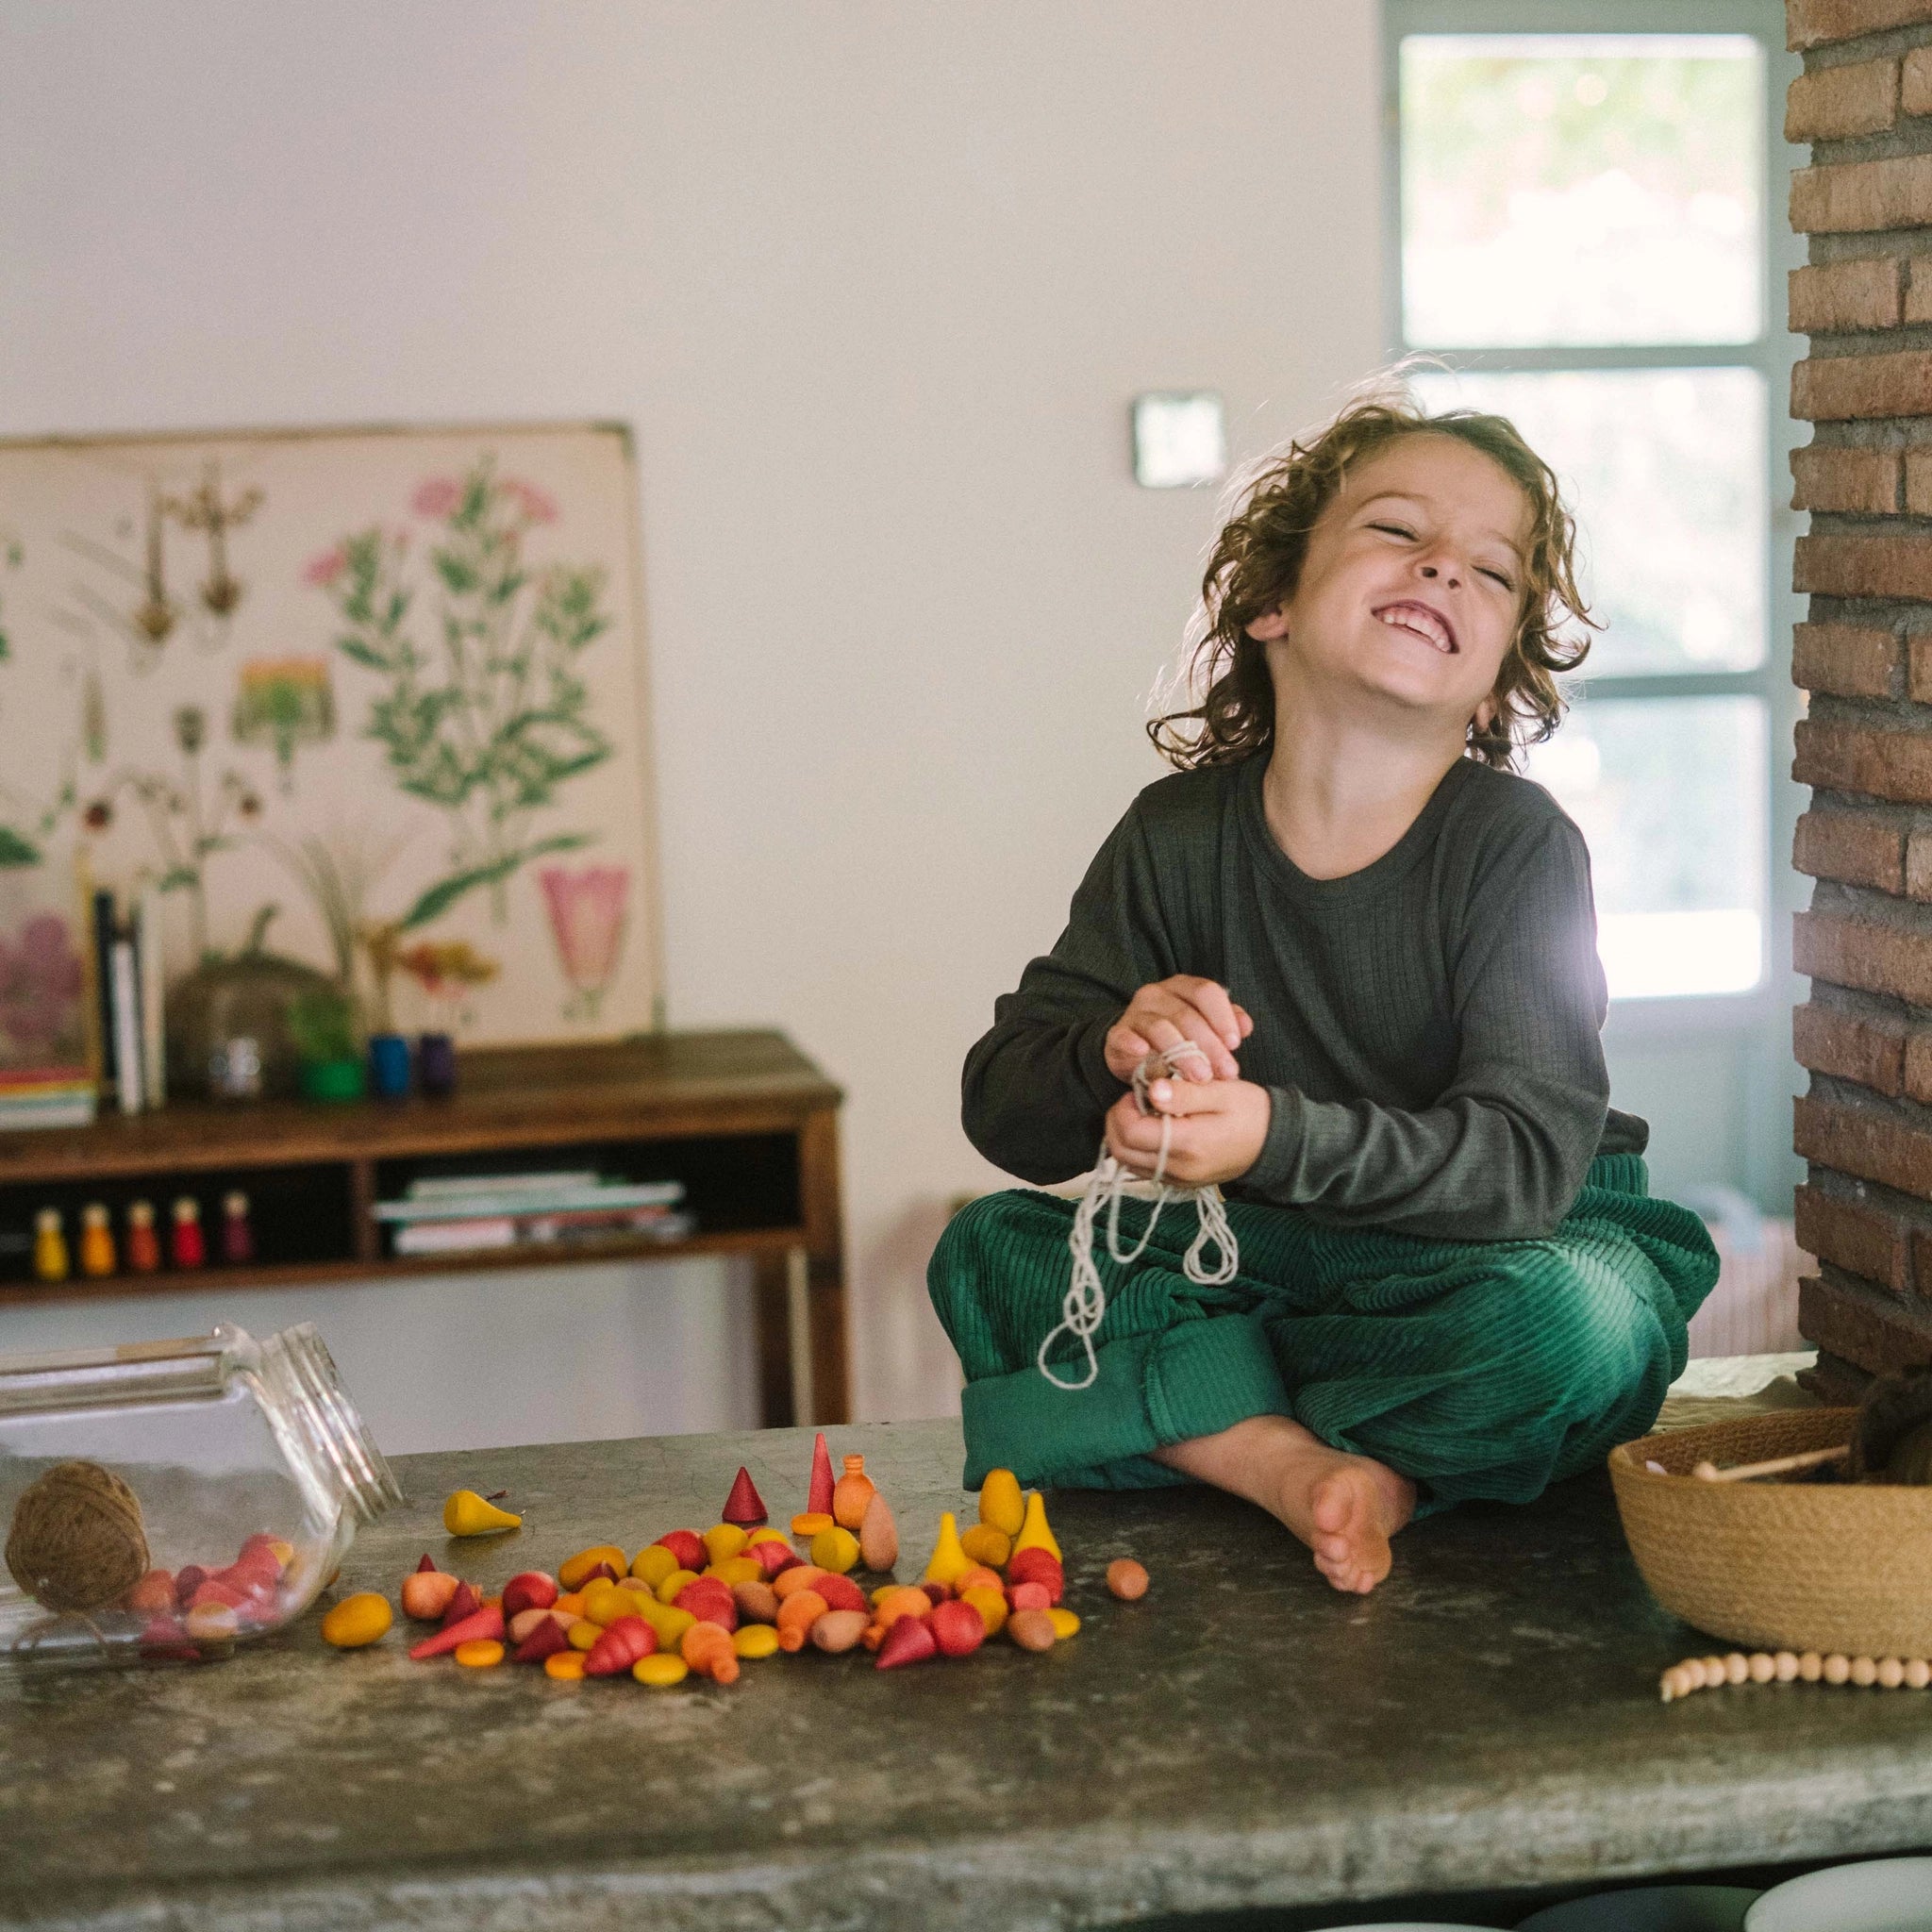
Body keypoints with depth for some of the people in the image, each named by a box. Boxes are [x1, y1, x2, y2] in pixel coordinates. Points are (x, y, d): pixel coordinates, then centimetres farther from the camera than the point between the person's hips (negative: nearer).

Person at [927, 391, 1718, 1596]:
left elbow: (1529, 1159, -24)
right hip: (1260, 1259, 3)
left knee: (1578, 1320, -36)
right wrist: (1113, 1055, -30)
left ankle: (1196, 1426, -19)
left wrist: (1277, 1137, -37)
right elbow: (1005, 1113, -7)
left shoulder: (1520, 845, -15)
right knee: (988, 1251, -14)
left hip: (1493, 1253, -3)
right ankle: (1301, 1464, -27)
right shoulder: (1179, 837, -6)